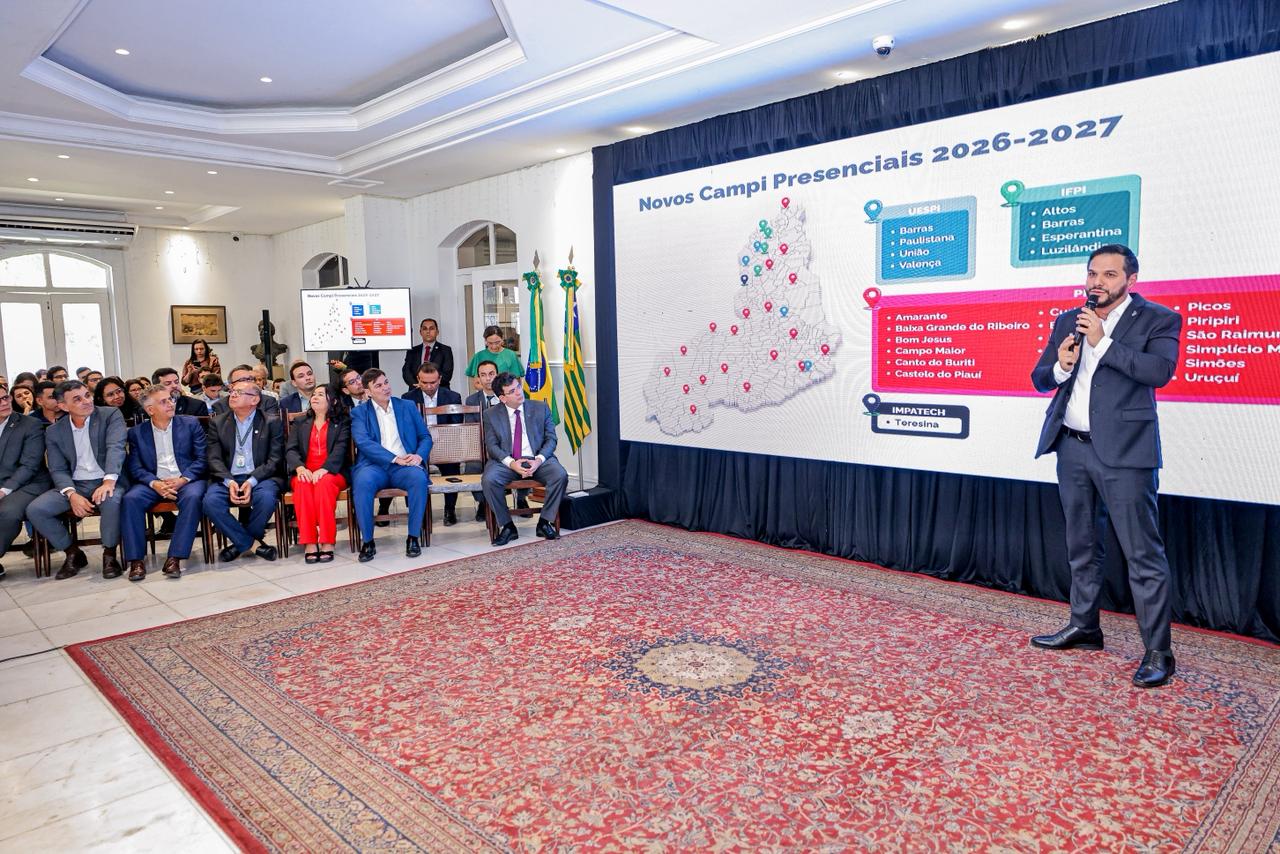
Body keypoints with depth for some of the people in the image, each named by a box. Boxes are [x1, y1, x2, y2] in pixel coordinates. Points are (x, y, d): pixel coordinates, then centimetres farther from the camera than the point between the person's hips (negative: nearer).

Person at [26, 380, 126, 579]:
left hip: (106, 482, -4)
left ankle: (109, 554, -13)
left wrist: (109, 481, -33)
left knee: (112, 500, -37)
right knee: (34, 510, -18)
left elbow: (116, 448, -16)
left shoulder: (111, 415, -2)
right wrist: (72, 495, -17)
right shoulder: (53, 431, 8)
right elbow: (58, 470, 3)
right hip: (74, 485, 4)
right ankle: (73, 554, 4)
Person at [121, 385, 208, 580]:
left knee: (193, 497, -34)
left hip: (186, 481, -1)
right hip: (153, 483, 2)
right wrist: (154, 483, -16)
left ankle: (174, 558, -32)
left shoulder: (191, 424, 9)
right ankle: (136, 560, -22)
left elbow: (202, 458, 2)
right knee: (130, 499, -28)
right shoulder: (136, 432, 12)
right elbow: (135, 467, 3)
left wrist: (183, 479, -14)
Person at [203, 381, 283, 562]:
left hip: (260, 477, -2)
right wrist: (229, 481, -15)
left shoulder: (271, 423, 5)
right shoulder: (218, 423, 12)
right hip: (227, 478, 2)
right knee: (210, 501, -28)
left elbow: (275, 459, -2)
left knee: (266, 497, -34)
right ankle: (251, 543, -10)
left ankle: (241, 542, -4)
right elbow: (214, 459, 4)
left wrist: (252, 481, -18)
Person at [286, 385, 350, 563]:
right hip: (305, 473, 2)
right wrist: (300, 468, -15)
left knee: (324, 482, -36)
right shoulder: (299, 423, 23)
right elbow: (291, 450, 8)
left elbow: (340, 449, -3)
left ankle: (327, 542, -37)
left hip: (331, 473, -2)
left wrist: (323, 470, -22)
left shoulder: (342, 422, 13)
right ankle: (309, 543, -37)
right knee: (303, 483, -33)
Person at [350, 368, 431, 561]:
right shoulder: (359, 413, 11)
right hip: (375, 465, -1)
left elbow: (425, 437, 15)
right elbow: (364, 442, -5)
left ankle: (413, 537, -19)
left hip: (405, 465, 1)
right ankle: (368, 541, -20)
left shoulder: (408, 407, 18)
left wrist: (419, 456, -8)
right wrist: (395, 459, -16)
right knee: (363, 481, -35)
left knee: (419, 478, -33)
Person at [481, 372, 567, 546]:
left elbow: (551, 439, 4)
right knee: (488, 479, -30)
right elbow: (492, 446, 0)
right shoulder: (491, 415, 7)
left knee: (560, 475, -29)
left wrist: (538, 460, -15)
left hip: (538, 460, 0)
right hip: (506, 461, 0)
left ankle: (545, 522, -9)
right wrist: (511, 463, -18)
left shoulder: (541, 408, 8)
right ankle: (507, 526, -12)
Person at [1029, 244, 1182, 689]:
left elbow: (1160, 370, -19)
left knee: (1143, 554, -4)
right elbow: (1039, 378, 12)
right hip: (1072, 448, 6)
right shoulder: (1068, 321, 12)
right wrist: (1060, 367, -9)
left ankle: (1158, 652, 5)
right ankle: (1084, 627, 32)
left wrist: (1103, 343, -17)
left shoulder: (1158, 319, -2)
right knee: (1081, 546, 18)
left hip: (1122, 452, -6)